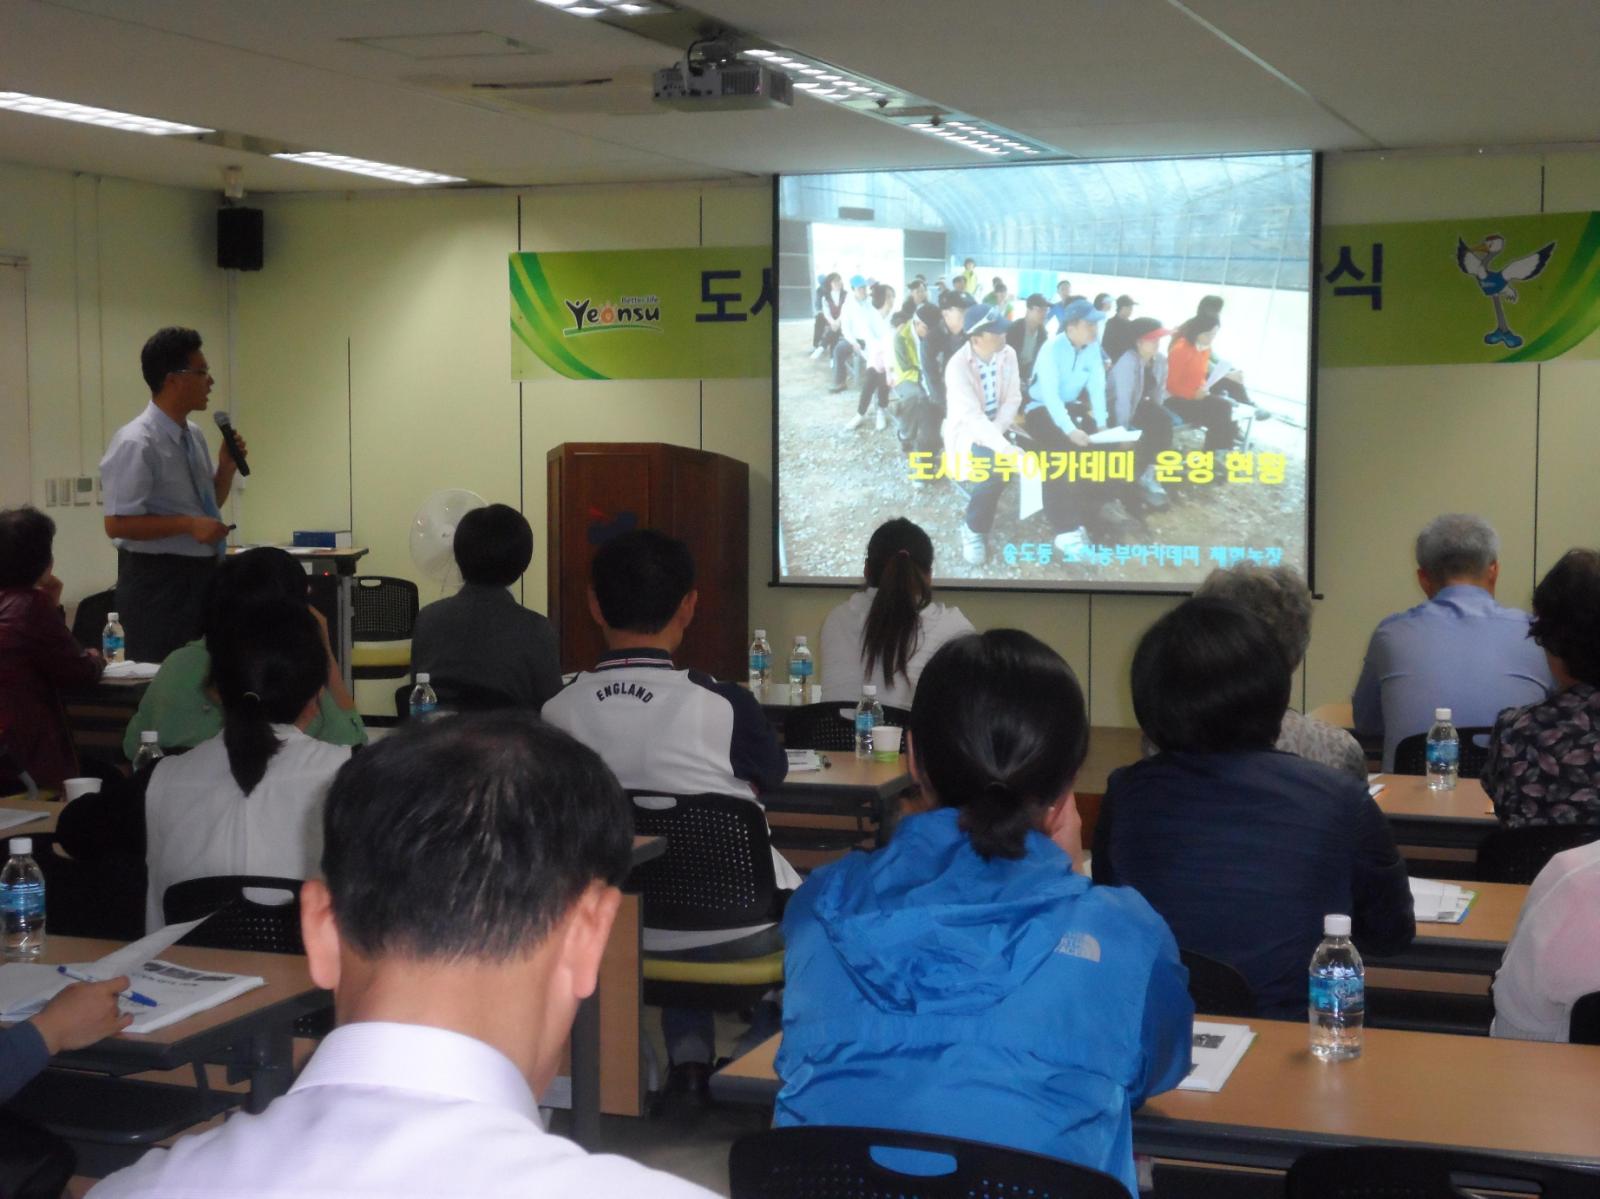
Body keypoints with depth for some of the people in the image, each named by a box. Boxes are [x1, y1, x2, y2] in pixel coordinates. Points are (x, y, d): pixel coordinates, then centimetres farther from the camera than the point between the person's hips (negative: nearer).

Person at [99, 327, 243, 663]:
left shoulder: (194, 435, 9)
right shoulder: (136, 443, -16)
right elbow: (117, 524, -20)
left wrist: (226, 467, 3)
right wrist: (188, 524, -24)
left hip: (202, 574, 8)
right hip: (158, 583, -8)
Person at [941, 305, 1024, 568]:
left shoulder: (1008, 354, -7)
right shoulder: (958, 366, -26)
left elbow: (1013, 399, -5)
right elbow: (973, 418, -33)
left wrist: (996, 430, -23)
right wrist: (1006, 449, -44)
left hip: (996, 427, 6)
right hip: (967, 431, -5)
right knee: (996, 465, -31)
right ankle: (974, 529, -9)